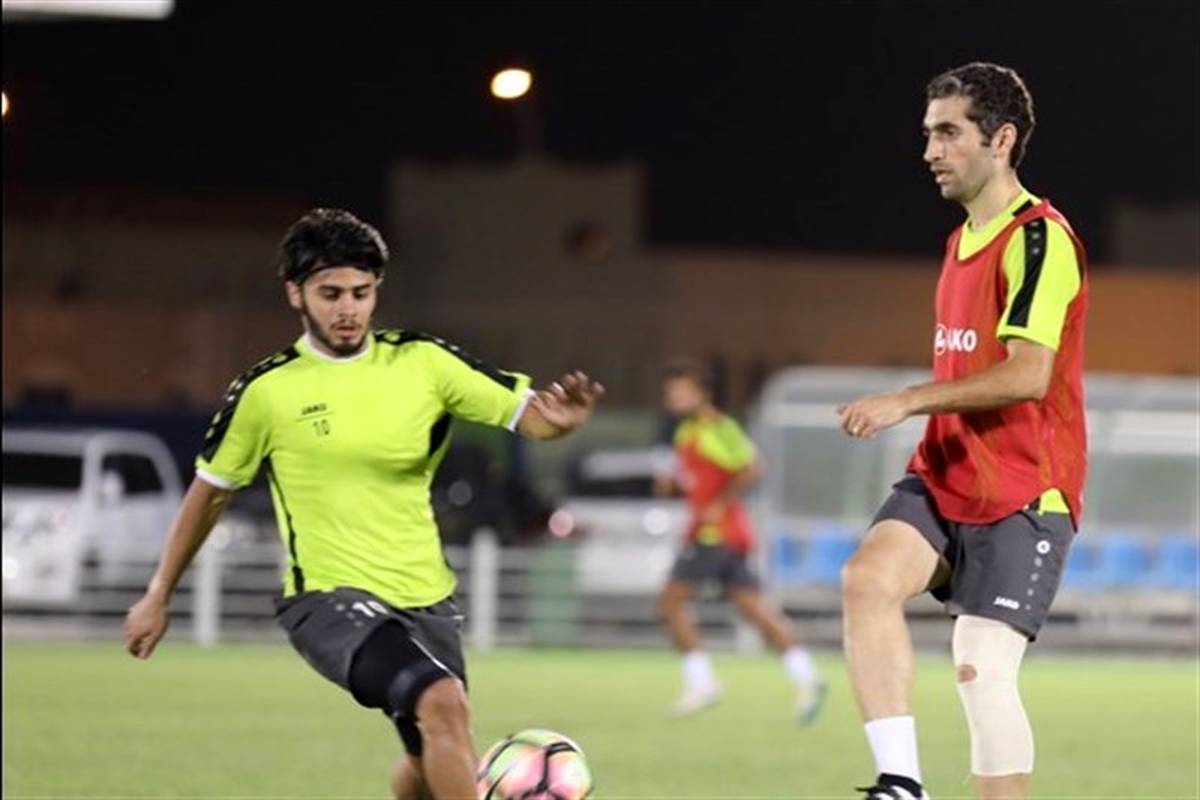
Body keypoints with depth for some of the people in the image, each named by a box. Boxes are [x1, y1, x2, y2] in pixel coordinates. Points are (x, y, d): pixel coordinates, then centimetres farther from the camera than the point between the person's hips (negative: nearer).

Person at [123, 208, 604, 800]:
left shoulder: (422, 363, 0)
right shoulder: (266, 391, -6)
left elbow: (527, 415, -4)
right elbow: (210, 490, 7)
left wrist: (560, 418, -28)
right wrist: (158, 596, 12)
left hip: (425, 598, 5)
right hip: (330, 601, -5)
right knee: (441, 702, -29)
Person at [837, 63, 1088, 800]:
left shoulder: (1040, 239, -13)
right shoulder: (962, 243, 16)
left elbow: (1027, 375, -22)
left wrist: (908, 401, -21)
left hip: (1022, 494, -7)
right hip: (946, 478, 7)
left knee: (982, 668, -11)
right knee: (869, 577, -18)